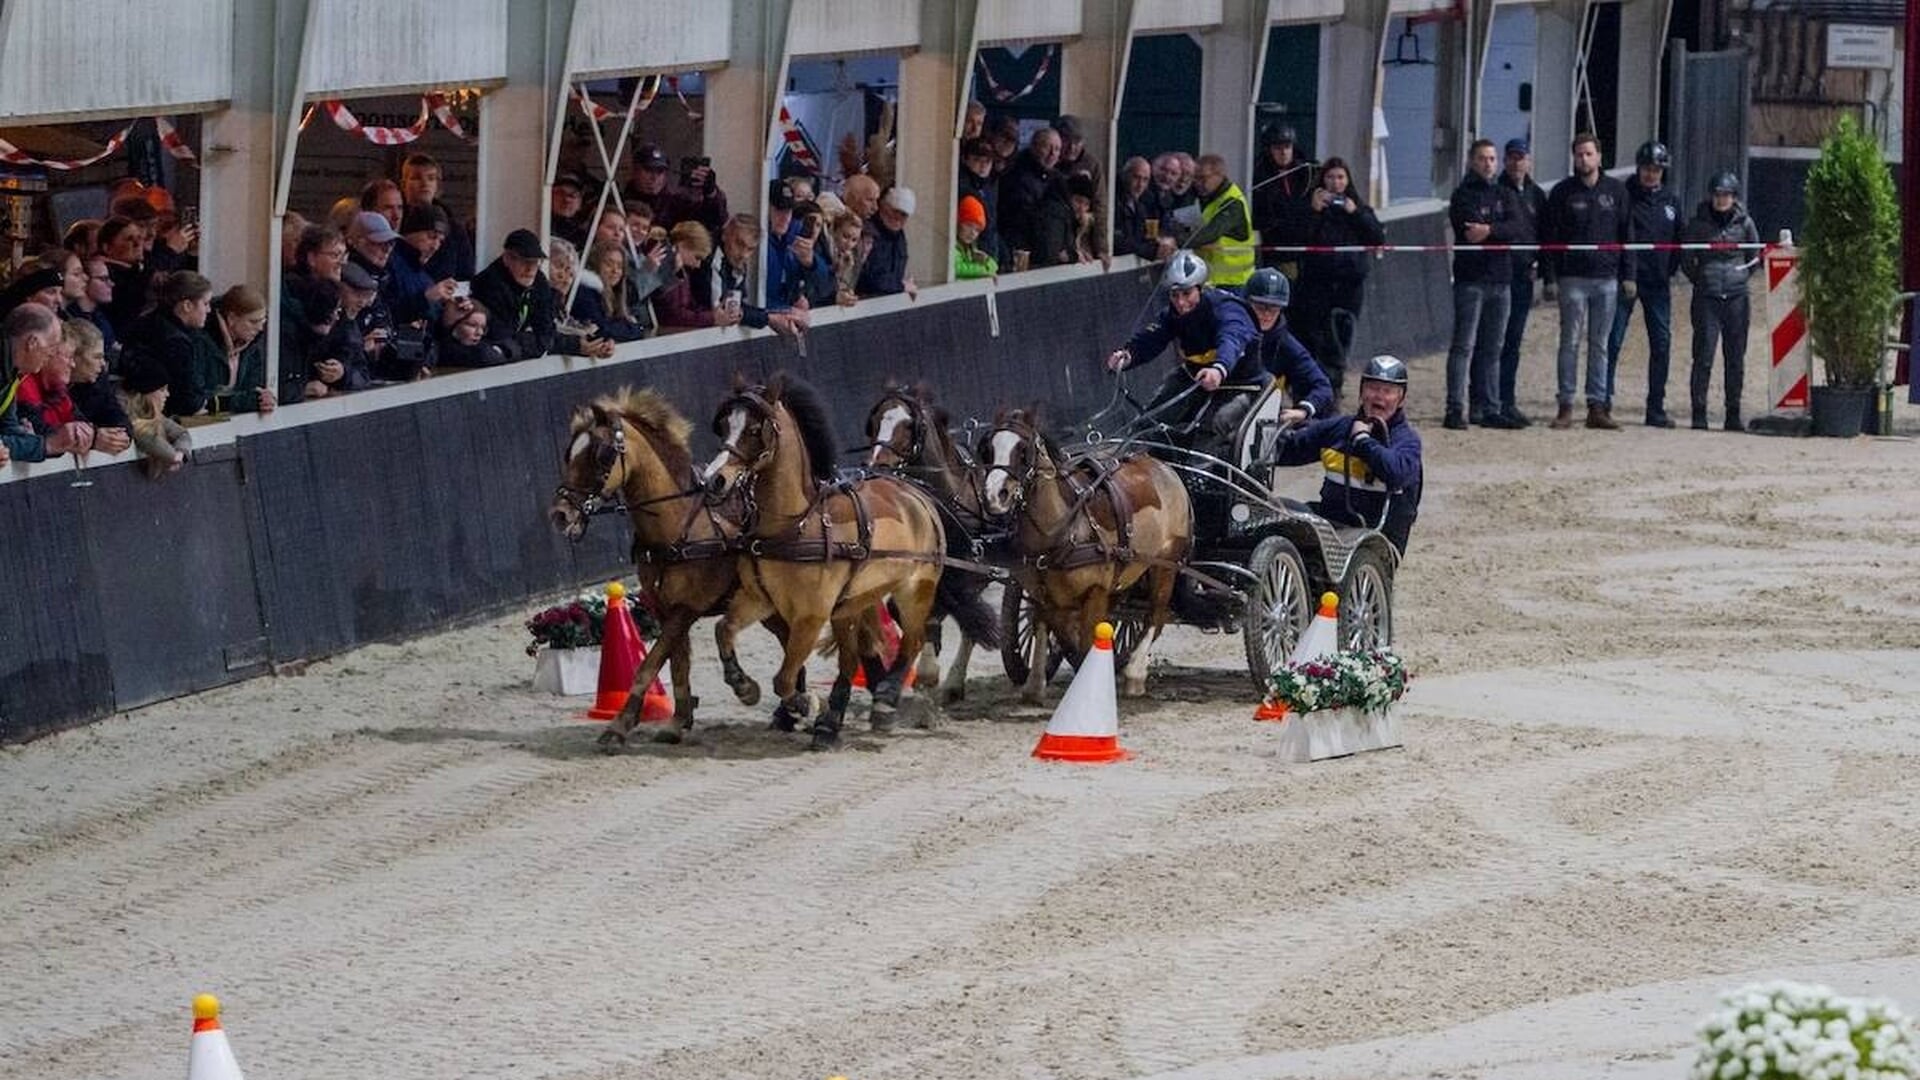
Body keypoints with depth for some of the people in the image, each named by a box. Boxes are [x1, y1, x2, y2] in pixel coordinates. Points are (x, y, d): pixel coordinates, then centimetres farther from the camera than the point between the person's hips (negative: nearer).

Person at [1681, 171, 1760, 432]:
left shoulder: (1744, 223, 5)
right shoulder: (1699, 223, 0)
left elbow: (1755, 254, 17)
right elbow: (1687, 257, 9)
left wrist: (1742, 276, 10)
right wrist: (1699, 279, 5)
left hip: (1736, 296, 2)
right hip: (1706, 297, -2)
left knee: (1736, 357, 4)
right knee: (1703, 356, -6)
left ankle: (1733, 414, 10)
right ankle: (1699, 413, -2)